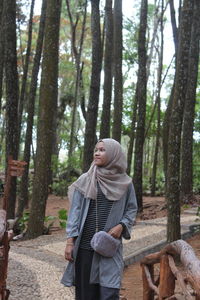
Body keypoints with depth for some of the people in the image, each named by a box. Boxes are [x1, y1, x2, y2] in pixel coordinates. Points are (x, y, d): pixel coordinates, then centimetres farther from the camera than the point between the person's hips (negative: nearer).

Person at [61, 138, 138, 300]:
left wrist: (121, 225, -9)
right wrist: (70, 241, -6)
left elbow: (132, 209, 11)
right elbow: (75, 210, 1)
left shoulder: (125, 183, 3)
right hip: (85, 245, 1)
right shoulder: (85, 180, 2)